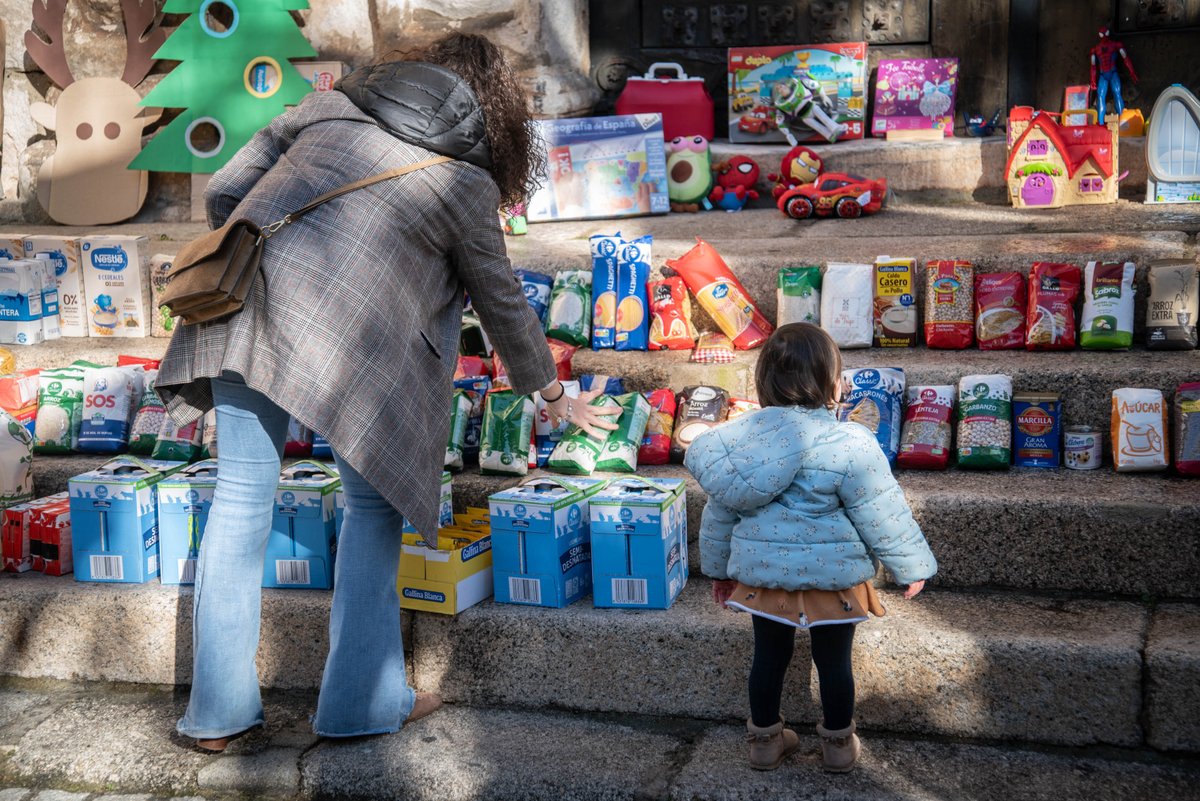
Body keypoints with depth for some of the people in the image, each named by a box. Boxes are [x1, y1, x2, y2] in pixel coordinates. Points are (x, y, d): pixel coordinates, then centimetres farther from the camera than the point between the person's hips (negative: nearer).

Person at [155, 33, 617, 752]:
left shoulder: (331, 106, 21)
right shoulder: (467, 182, 11)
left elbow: (225, 191, 19)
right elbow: (504, 304, 18)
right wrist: (556, 396, 32)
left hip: (244, 306, 5)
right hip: (347, 341, -4)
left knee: (242, 496, 11)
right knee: (374, 503, 14)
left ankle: (220, 713, 19)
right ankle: (361, 701, 20)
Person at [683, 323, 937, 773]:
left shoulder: (740, 436, -4)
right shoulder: (849, 446, -20)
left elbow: (719, 513, 5)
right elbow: (882, 516, -12)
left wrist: (718, 567, 19)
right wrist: (913, 566, 2)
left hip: (762, 571, 4)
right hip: (831, 574, -4)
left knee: (769, 656, 19)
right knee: (834, 661, 14)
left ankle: (765, 740, 33)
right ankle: (838, 745, 29)